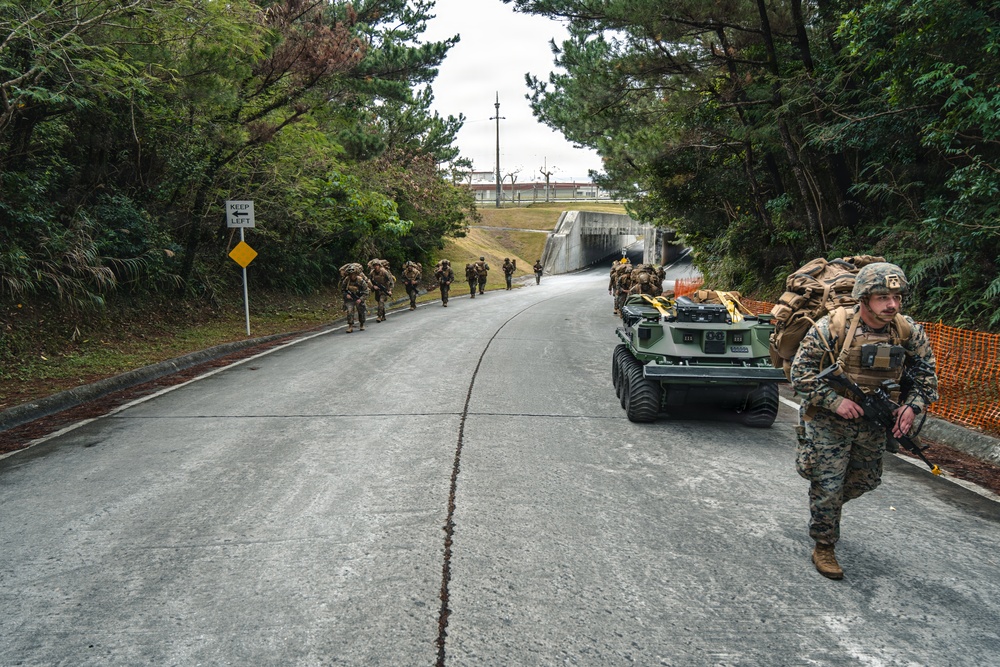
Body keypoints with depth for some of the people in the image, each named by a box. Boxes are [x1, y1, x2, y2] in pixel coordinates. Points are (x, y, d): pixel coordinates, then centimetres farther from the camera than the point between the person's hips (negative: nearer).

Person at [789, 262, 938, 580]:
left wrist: (912, 405, -11)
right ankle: (823, 549, 18)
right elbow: (800, 372, -18)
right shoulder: (832, 327, -22)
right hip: (829, 421, -5)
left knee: (866, 480, 21)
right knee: (828, 486, 0)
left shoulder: (909, 331, -9)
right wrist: (835, 401, -27)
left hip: (873, 423, 5)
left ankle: (824, 508, 49)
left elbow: (925, 372, 5)